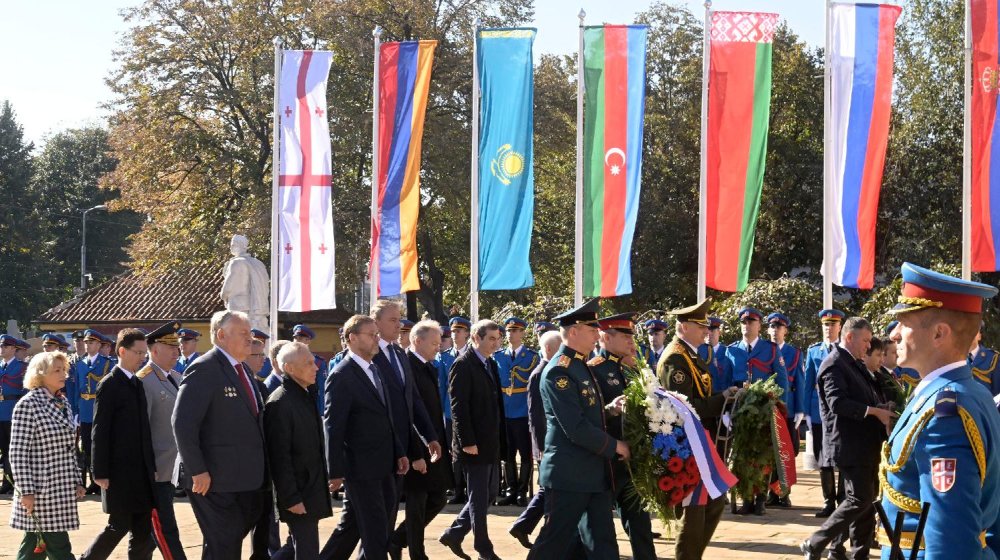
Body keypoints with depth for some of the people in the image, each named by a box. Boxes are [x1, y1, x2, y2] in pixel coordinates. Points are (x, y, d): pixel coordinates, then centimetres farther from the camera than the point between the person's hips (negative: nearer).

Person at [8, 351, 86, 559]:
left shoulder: (63, 403, 12)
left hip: (63, 489, 8)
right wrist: (26, 491, -17)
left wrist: (77, 480, 14)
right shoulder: (28, 405, -12)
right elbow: (18, 453, -14)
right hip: (40, 490, -8)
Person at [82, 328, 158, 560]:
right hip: (120, 470, -7)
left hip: (141, 471, 7)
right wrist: (101, 473, -15)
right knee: (119, 526, -2)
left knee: (143, 530, 6)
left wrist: (151, 466, 13)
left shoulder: (138, 384, 13)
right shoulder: (109, 385, -9)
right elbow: (100, 432, -12)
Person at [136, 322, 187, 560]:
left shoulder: (176, 378, 12)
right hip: (156, 470, -8)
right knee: (165, 529, -3)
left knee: (160, 528, 17)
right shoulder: (143, 382, -14)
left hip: (173, 469, 8)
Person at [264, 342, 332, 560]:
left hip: (312, 491, 9)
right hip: (298, 495, -9)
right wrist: (291, 499, -20)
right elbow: (279, 457, -19)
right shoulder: (280, 403, -17)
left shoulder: (305, 397, 13)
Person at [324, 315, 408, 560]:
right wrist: (335, 471, -16)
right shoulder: (342, 376, -13)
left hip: (382, 465, 8)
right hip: (360, 466, -8)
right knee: (375, 530, -2)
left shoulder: (377, 371, 13)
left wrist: (399, 452, 14)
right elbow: (333, 427, -15)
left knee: (351, 525, 15)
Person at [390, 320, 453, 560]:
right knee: (417, 506, 1)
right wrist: (415, 455, -21)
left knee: (437, 500, 13)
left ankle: (397, 540, 25)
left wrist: (443, 445, 14)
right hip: (417, 452, -9)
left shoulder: (430, 368, 12)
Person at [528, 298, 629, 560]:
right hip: (569, 474, -9)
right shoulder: (559, 371, -17)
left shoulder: (582, 367, 13)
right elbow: (576, 428, -22)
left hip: (594, 473, 9)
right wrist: (614, 446, -12)